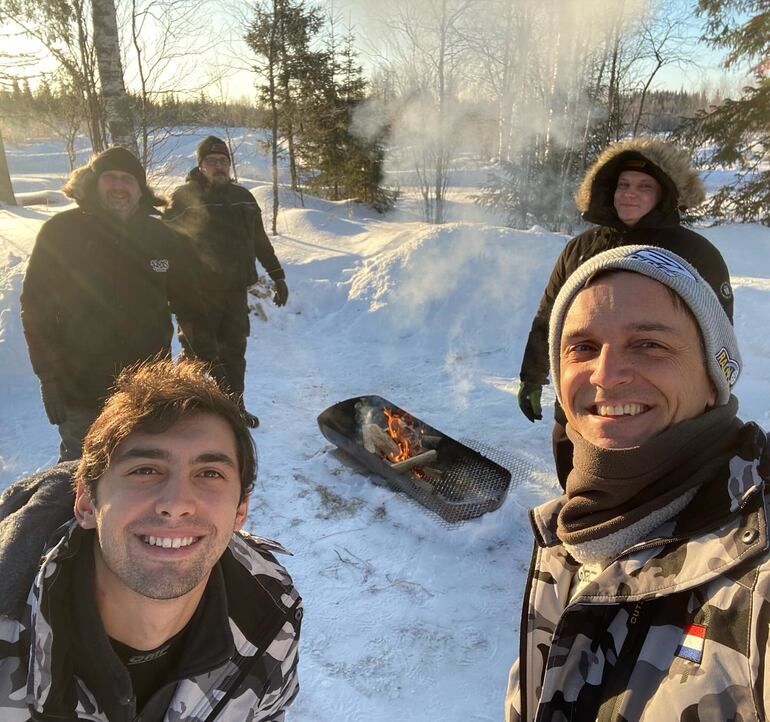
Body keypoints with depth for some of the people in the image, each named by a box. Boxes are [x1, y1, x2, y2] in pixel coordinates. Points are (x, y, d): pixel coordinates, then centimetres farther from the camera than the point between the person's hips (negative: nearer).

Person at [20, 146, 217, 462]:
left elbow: (190, 305, 8)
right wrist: (49, 376, -7)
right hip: (80, 393, -2)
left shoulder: (162, 238, 2)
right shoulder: (61, 232, -5)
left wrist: (209, 359, 2)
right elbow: (36, 307, -3)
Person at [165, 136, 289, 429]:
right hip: (200, 294, -5)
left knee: (234, 352, 12)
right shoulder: (184, 197, -3)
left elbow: (260, 241, 19)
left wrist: (278, 276, 18)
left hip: (236, 291, 5)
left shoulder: (242, 196, 13)